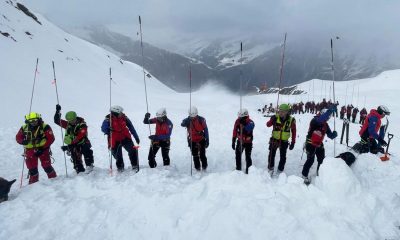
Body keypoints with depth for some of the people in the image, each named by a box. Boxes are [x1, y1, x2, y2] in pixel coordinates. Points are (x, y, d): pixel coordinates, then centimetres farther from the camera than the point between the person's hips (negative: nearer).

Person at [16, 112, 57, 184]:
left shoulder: (45, 127, -10)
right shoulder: (24, 128, 2)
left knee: (46, 166, -2)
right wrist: (23, 141, -14)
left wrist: (43, 147, -18)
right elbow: (18, 137, 10)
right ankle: (33, 183, 23)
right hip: (30, 150, 4)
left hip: (42, 150, -3)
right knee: (32, 168, 9)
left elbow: (50, 139, -12)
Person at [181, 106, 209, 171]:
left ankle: (204, 166, 18)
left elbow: (205, 130, -4)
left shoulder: (201, 120, -11)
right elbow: (182, 124, -29)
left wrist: (207, 140, -5)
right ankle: (197, 167, 21)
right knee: (195, 155, 7)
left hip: (201, 140, -1)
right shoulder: (187, 120, -9)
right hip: (192, 141, 1)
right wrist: (188, 120, -47)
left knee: (202, 155, 0)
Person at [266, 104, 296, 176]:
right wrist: (272, 120, -38)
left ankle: (280, 171, 27)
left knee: (283, 157, 9)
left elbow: (293, 131, -1)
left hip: (284, 141, 1)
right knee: (271, 155, 7)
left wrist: (293, 142, -1)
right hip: (274, 140, 0)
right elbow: (268, 125, -18)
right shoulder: (275, 117, -14)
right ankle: (270, 170, 26)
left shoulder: (291, 120, -11)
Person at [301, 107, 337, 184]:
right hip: (311, 144, -7)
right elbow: (321, 118, -41)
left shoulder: (325, 125, 4)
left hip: (319, 145, 7)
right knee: (310, 160, -7)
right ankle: (304, 175, 11)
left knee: (322, 160, 12)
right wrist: (331, 109, -45)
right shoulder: (315, 120, -18)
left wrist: (334, 134, -22)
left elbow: (330, 135, 2)